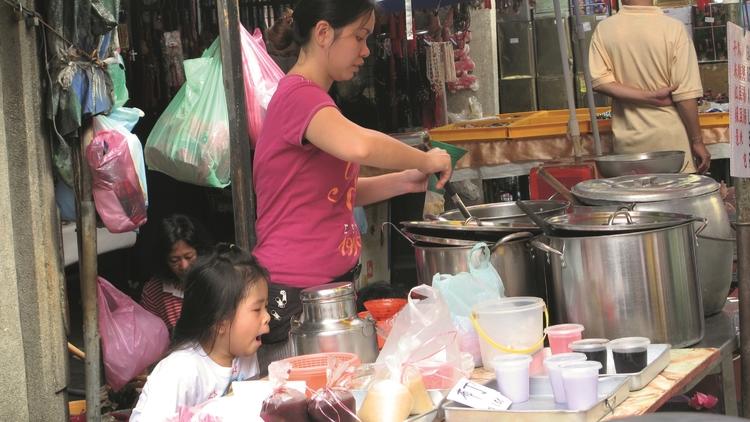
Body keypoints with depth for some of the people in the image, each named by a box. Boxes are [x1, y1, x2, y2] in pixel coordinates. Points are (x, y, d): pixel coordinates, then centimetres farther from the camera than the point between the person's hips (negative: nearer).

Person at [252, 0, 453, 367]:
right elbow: (358, 145, -36)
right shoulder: (299, 95, -16)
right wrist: (424, 160, -19)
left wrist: (404, 181, 8)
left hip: (332, 281, 10)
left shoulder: (311, 97, 16)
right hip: (295, 292, -10)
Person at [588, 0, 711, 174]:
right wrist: (697, 141, -2)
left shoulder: (603, 29, -1)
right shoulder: (673, 28, -8)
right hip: (670, 139, -2)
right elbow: (686, 93, -9)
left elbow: (600, 82, -9)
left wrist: (648, 97, -8)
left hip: (629, 142, 2)